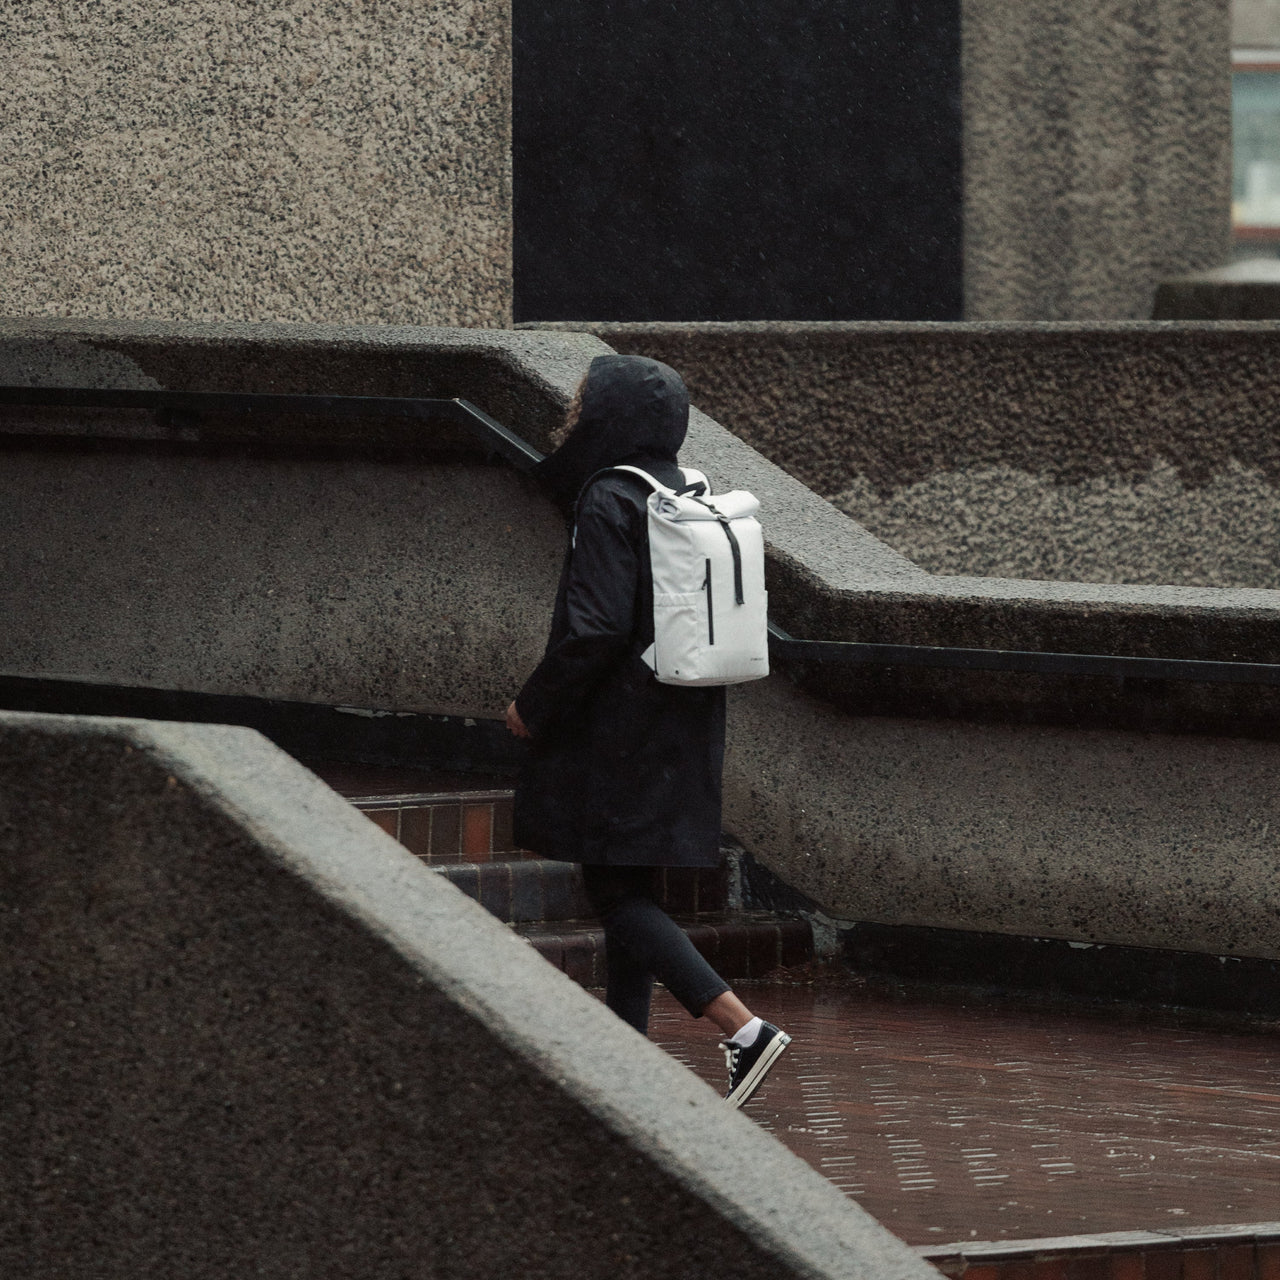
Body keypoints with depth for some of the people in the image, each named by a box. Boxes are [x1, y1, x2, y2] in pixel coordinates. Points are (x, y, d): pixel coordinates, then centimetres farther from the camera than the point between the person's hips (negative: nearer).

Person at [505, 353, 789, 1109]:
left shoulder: (610, 502, -17)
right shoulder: (689, 496, 9)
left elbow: (596, 629, -23)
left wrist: (534, 708, -10)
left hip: (621, 731, -9)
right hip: (680, 729, 9)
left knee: (616, 893, -5)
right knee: (633, 892, 14)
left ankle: (745, 1030, -16)